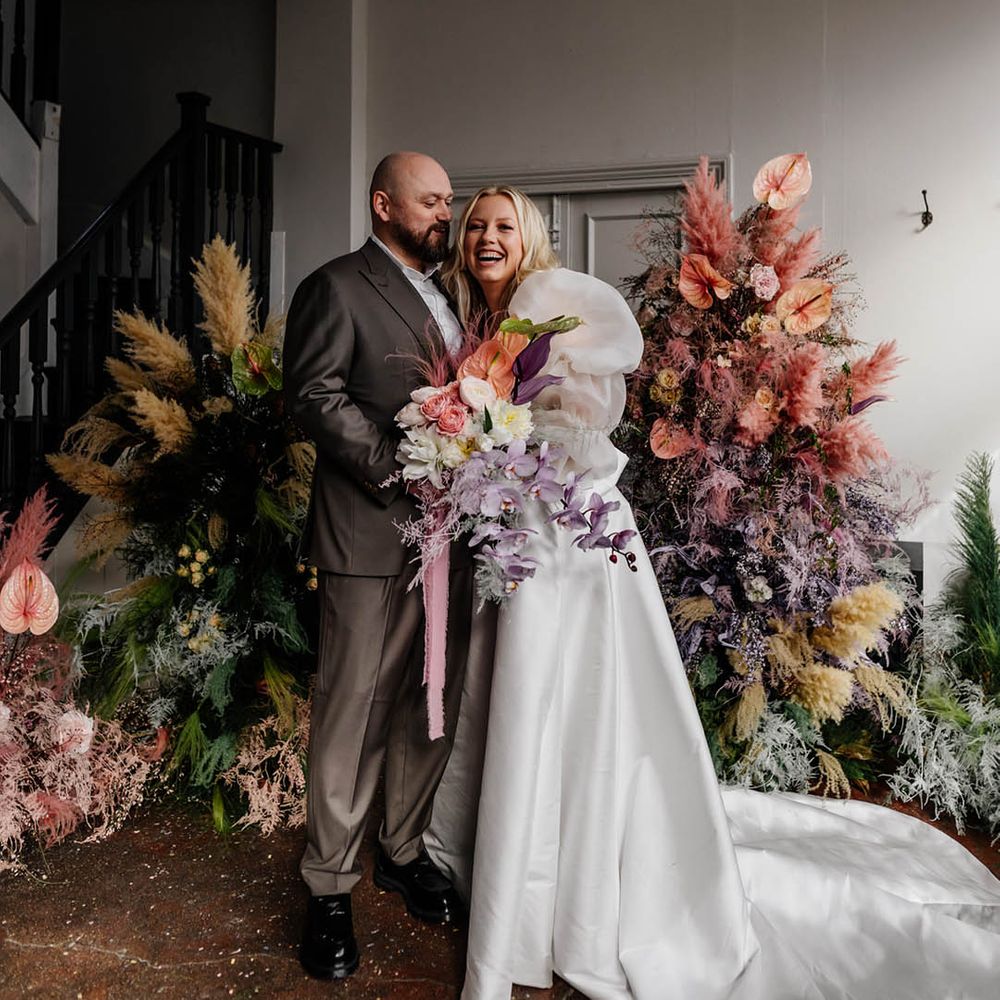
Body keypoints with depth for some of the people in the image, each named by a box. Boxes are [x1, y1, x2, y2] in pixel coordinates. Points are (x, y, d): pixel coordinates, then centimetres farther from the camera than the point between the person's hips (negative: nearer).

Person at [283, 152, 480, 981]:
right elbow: (315, 394, -12)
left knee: (432, 702, 13)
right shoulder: (338, 287, -2)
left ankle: (404, 851, 32)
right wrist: (398, 471, -18)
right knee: (354, 707, 1)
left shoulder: (449, 293, 20)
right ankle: (330, 887, 18)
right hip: (372, 534, -7)